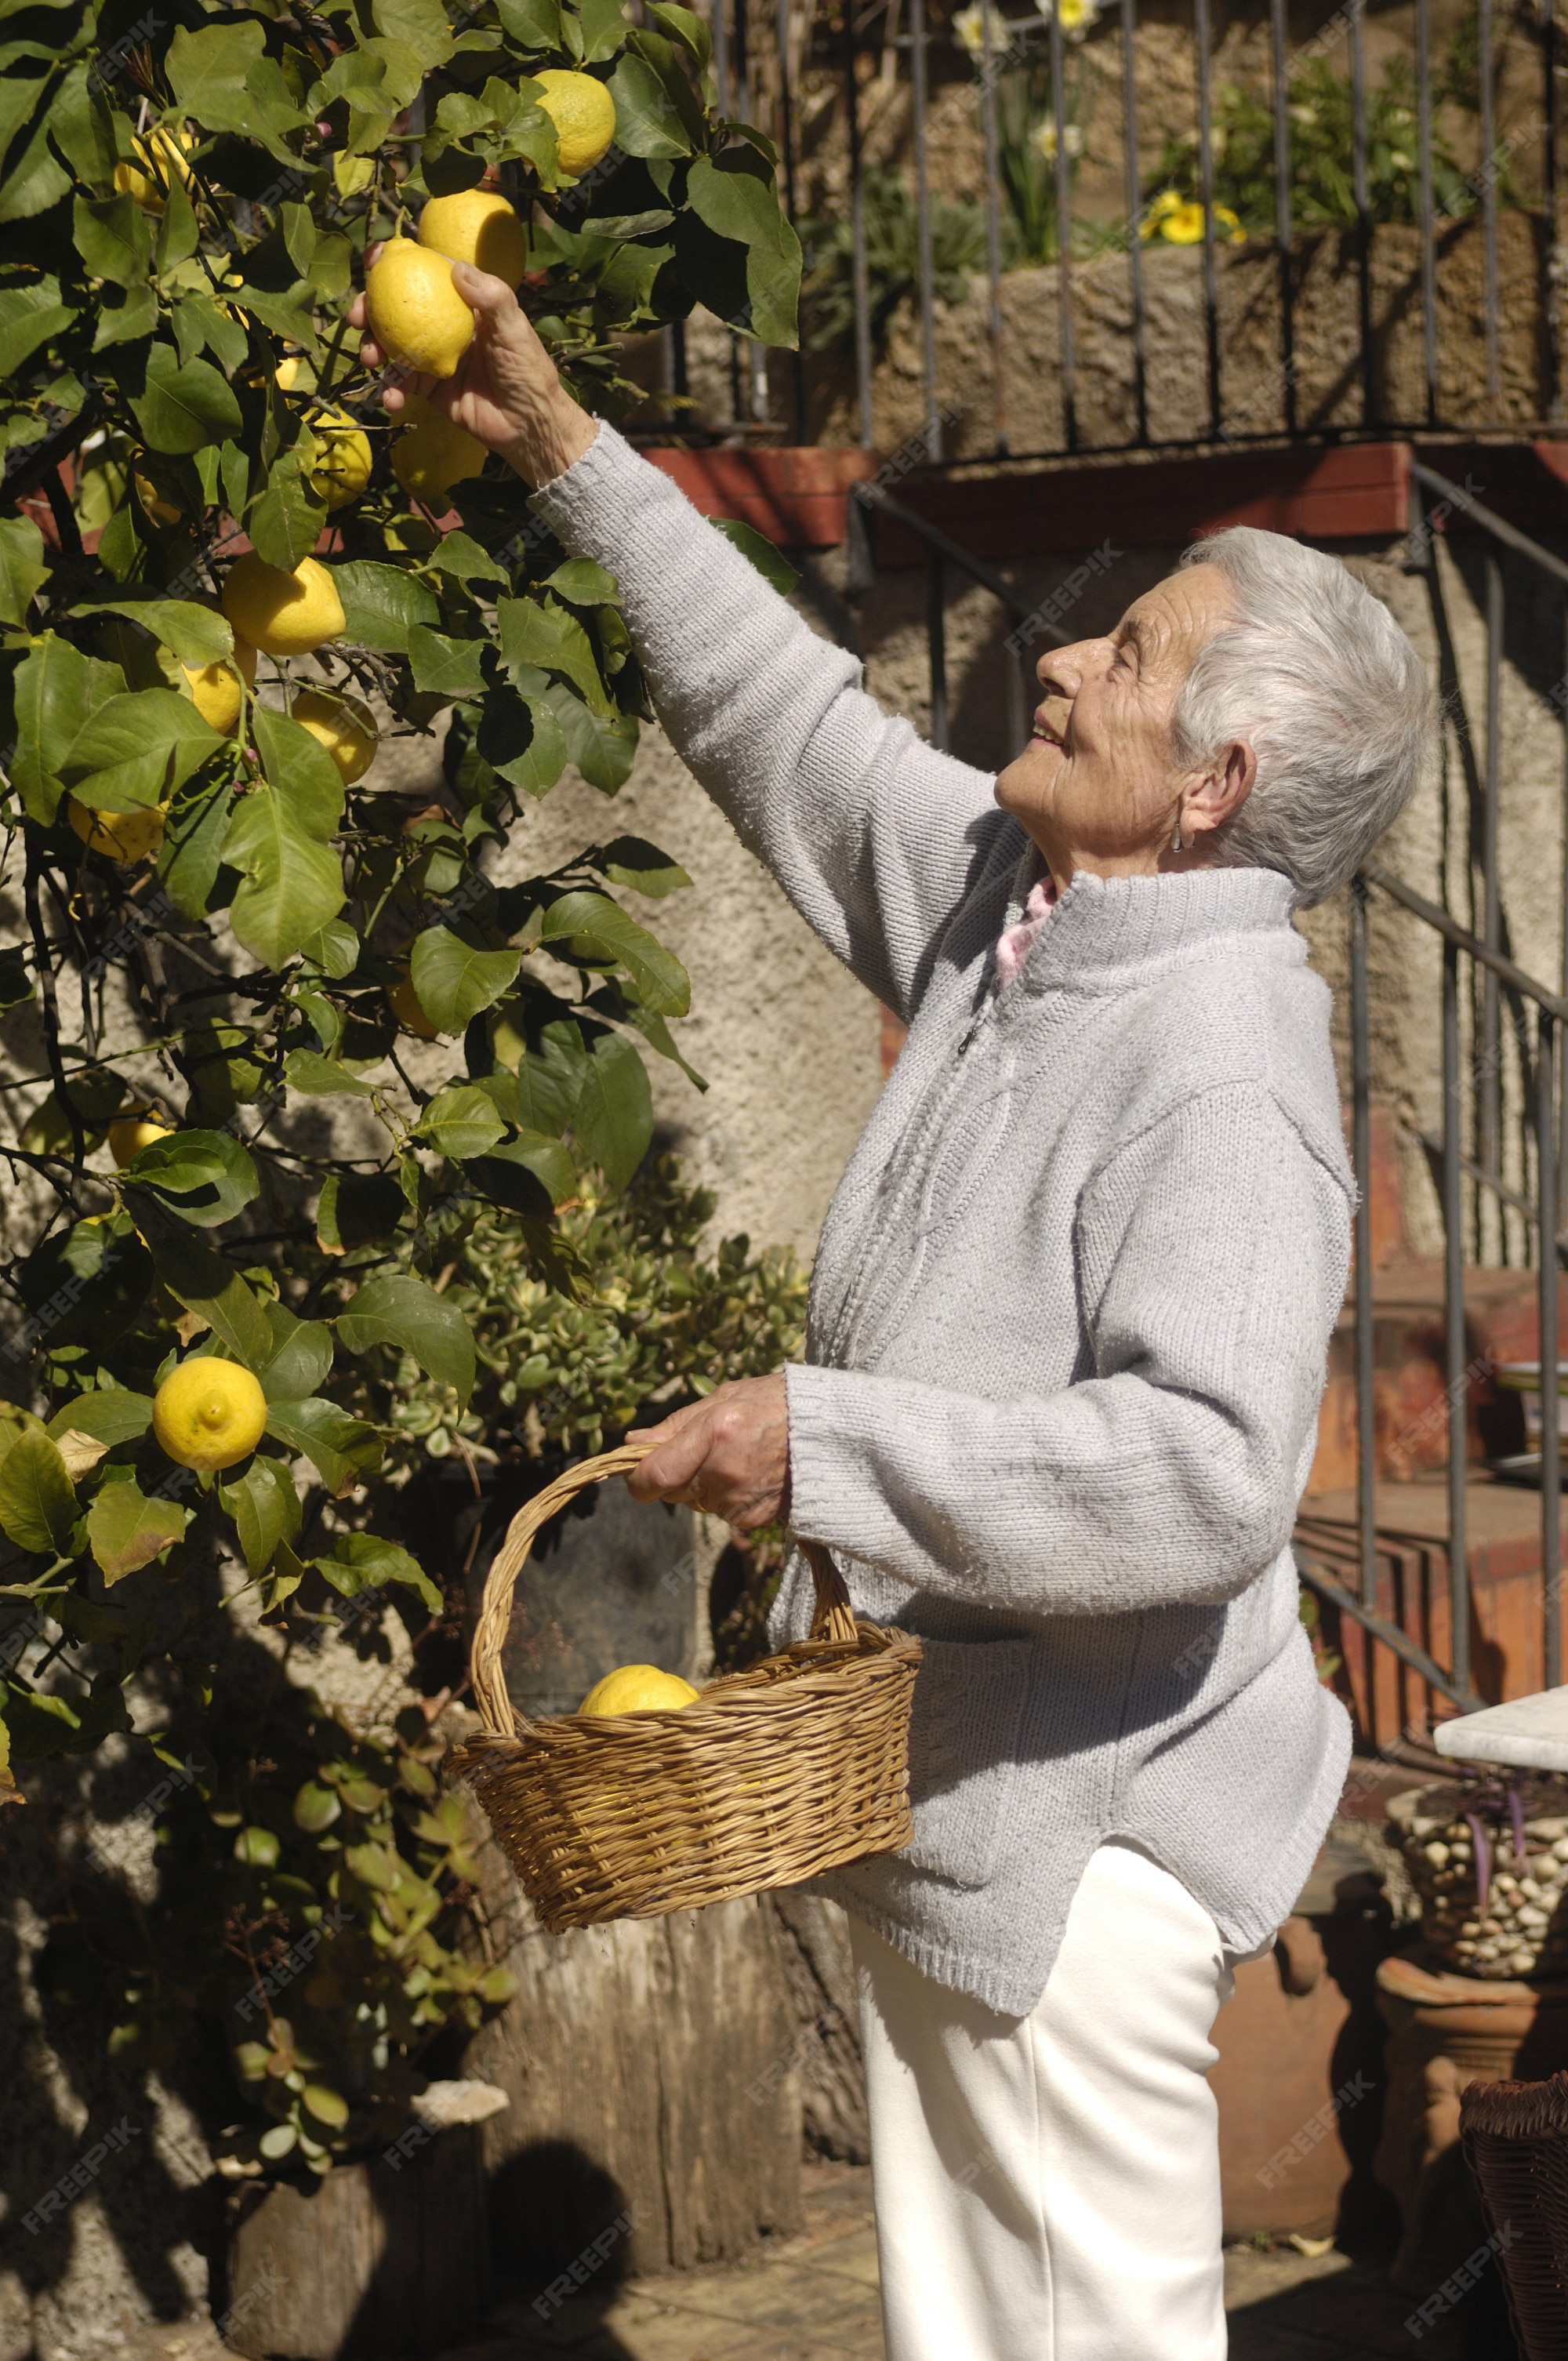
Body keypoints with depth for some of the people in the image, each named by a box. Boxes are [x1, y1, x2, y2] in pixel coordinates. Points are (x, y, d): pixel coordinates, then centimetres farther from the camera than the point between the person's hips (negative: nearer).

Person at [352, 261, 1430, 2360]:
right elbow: (792, 724, 19)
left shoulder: (1219, 1065, -23)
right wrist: (567, 458, 19)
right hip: (942, 1796, 10)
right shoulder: (1008, 903, 5)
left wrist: (826, 1442, -28)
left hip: (1082, 1833, -10)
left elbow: (1209, 1469, -34)